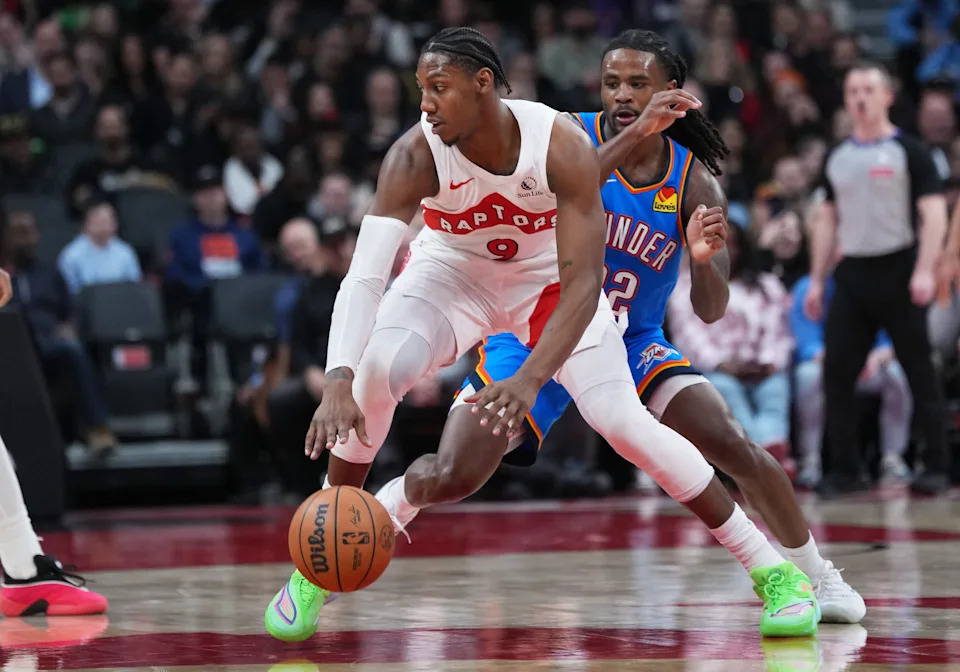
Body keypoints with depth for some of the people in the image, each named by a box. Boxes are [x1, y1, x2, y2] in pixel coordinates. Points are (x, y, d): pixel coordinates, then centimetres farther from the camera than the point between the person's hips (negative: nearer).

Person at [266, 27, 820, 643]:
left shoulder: (562, 146, -32)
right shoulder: (416, 155, -29)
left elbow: (583, 285, -32)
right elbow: (364, 275, -37)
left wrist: (530, 379, -47)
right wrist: (337, 383, -53)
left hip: (549, 277, -1)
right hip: (453, 273, 1)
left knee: (625, 422, -15)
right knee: (377, 370, -28)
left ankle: (772, 569, -1)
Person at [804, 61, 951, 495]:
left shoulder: (908, 151, -3)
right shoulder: (837, 158, 14)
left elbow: (933, 213, -9)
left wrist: (925, 270, -20)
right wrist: (817, 281, 13)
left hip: (897, 270, -5)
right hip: (851, 275, 5)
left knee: (919, 371, -1)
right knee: (836, 370, 0)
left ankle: (935, 467, 5)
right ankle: (844, 471, 6)